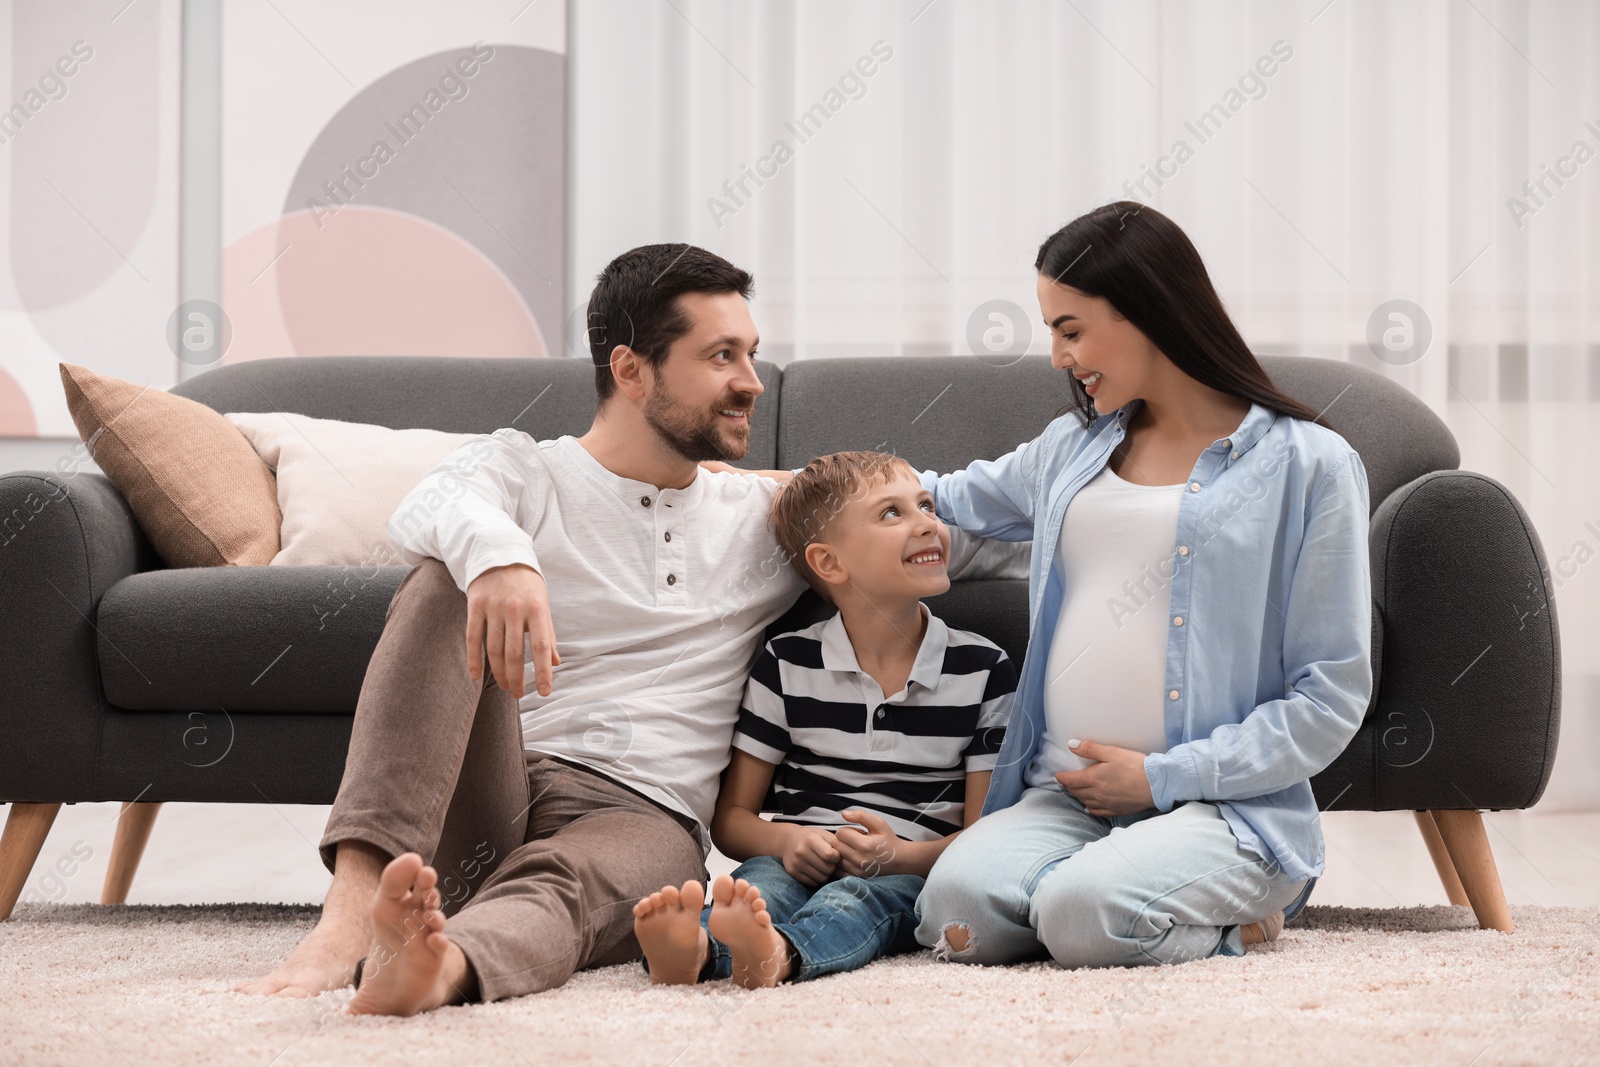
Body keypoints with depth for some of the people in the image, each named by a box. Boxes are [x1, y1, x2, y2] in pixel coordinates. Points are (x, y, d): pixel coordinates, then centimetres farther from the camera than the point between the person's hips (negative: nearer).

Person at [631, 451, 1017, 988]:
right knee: (762, 878, -33)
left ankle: (775, 953, -68)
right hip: (805, 862, 2)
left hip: (913, 873, -1)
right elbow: (731, 817, 11)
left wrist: (905, 856, -17)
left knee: (861, 895, -36)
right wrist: (786, 840, -13)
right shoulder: (787, 666, 9)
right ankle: (694, 946, -67)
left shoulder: (983, 668, 8)